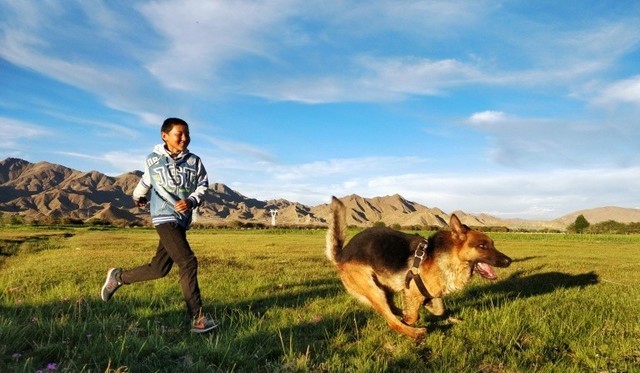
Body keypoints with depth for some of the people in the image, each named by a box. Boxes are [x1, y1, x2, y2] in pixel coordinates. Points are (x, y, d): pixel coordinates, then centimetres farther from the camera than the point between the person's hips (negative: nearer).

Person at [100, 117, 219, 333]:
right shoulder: (153, 160, 0)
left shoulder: (194, 161, 3)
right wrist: (137, 196, 37)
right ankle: (198, 318, -13)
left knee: (159, 269, 9)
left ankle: (118, 277, 35)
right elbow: (146, 181, 19)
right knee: (188, 262, -18)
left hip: (182, 220, 5)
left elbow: (202, 185, 8)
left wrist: (191, 201, -12)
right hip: (165, 218, -5)